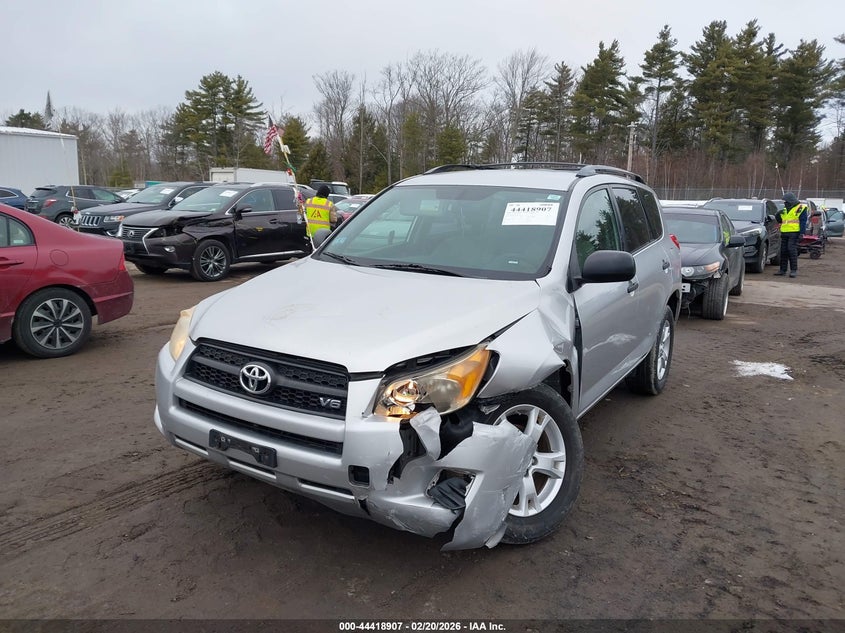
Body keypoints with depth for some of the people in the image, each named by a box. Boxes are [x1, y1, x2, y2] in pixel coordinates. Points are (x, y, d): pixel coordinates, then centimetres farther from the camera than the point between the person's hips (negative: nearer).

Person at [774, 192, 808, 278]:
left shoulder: (801, 208, -3)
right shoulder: (785, 209, 18)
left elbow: (803, 221, -8)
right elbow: (779, 220, 23)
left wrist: (802, 233, -15)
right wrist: (779, 214, 1)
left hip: (794, 233, -7)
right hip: (784, 233, 7)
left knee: (792, 250, -13)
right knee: (783, 251, 8)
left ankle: (794, 270, -9)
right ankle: (783, 270, 14)